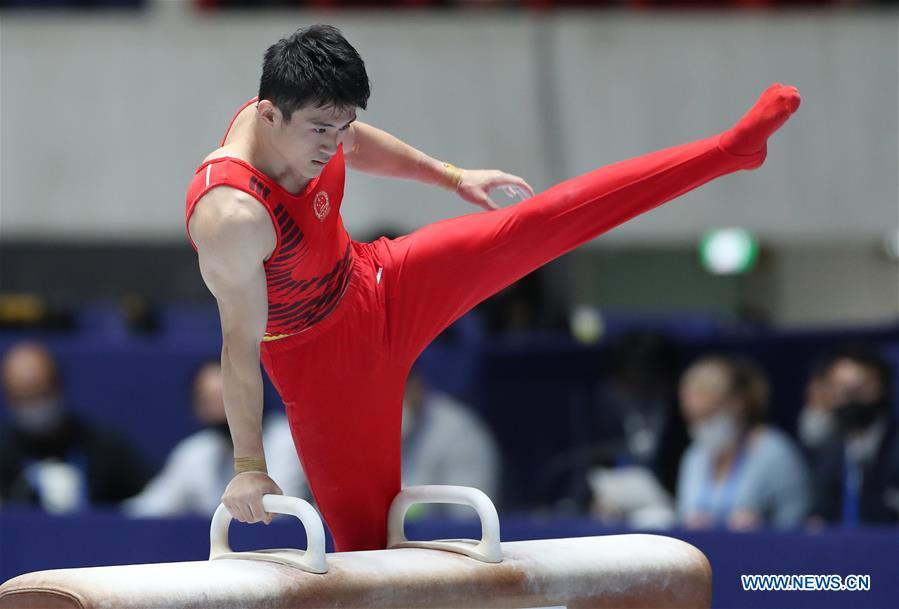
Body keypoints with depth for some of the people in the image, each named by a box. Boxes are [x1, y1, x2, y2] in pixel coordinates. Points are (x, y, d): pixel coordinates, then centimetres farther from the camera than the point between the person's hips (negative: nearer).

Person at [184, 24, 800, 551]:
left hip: (381, 286, 6)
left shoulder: (304, 120, -15)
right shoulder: (233, 216, -36)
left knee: (543, 223, -4)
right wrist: (250, 466, -20)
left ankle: (735, 147, -2)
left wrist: (453, 177, 23)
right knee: (363, 542, -1)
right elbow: (240, 344, -28)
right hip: (322, 364, -6)